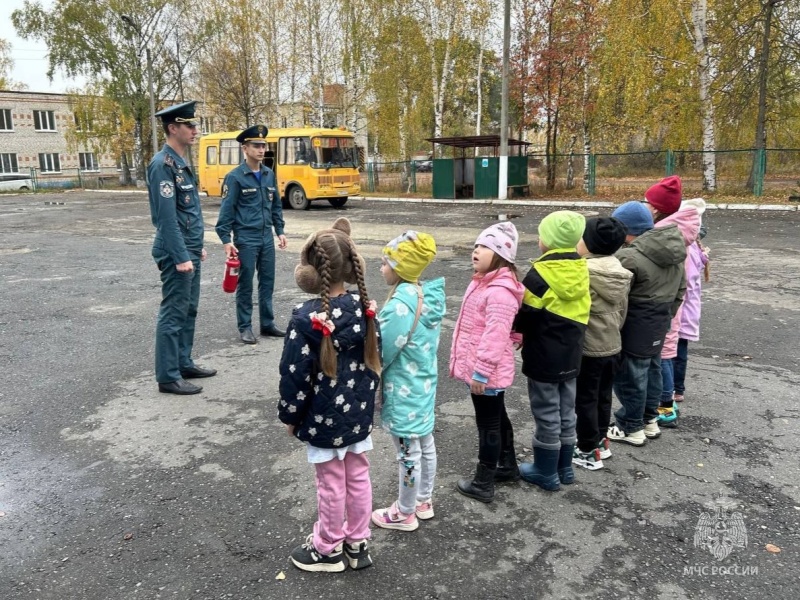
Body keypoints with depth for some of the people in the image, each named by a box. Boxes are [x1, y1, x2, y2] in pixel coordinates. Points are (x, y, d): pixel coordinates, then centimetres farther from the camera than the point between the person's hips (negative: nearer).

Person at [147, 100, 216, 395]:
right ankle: (168, 377, 5)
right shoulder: (163, 164, -16)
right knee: (173, 313, -3)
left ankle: (184, 364, 27)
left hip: (189, 250, 10)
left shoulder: (181, 162, 14)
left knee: (189, 310, 16)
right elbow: (166, 216, -22)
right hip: (177, 253, -10)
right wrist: (180, 257, -23)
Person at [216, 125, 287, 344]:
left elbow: (276, 206, 16)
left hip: (267, 238, 5)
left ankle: (267, 323, 23)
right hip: (245, 239, -5)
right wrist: (226, 240, -14)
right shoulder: (235, 177, -9)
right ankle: (245, 327, 14)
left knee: (268, 282, 11)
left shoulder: (269, 175, 8)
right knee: (245, 285, 4)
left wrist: (280, 231, 12)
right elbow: (226, 210, -10)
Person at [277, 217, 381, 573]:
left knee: (331, 484, 11)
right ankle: (357, 543, 34)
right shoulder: (365, 308, -6)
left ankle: (329, 549, 30)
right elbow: (375, 358, 4)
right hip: (358, 412, 6)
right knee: (358, 478, 18)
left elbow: (295, 375, -18)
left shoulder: (306, 319, -23)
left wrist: (290, 415, -2)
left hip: (323, 418, -5)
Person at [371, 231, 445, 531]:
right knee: (425, 443, 21)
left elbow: (379, 353, -20)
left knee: (408, 452, 8)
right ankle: (423, 501, 40)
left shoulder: (401, 305, -28)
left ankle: (405, 514, 27)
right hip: (425, 383, 9)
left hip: (403, 391, -9)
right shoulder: (428, 295, -1)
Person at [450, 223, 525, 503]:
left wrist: (480, 372, -26)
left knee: (488, 425, 4)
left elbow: (496, 335, -29)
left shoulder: (500, 291, -25)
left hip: (487, 373, -10)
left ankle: (483, 484, 18)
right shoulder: (484, 282, 9)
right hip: (483, 369, 10)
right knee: (497, 418, 23)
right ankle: (508, 466, 40)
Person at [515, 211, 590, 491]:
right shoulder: (581, 270, 1)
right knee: (566, 414, 17)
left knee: (547, 417, 5)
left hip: (544, 358, -7)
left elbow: (525, 315, -14)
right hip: (570, 356, 7)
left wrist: (518, 330, 7)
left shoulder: (541, 273, -20)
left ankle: (546, 472, 17)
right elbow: (579, 315, 11)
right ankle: (564, 467, 30)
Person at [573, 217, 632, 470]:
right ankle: (600, 441, 34)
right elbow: (623, 309, 12)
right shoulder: (619, 271, 3)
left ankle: (588, 451, 14)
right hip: (612, 345, 8)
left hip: (588, 348, -8)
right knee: (603, 396, 20)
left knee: (585, 399, 5)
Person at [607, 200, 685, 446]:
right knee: (651, 369, 20)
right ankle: (649, 420, 34)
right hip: (659, 323, 9)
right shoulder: (674, 251, 6)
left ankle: (631, 428, 17)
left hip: (635, 326, -9)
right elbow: (680, 289, 16)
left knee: (630, 375, 4)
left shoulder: (629, 257, -24)